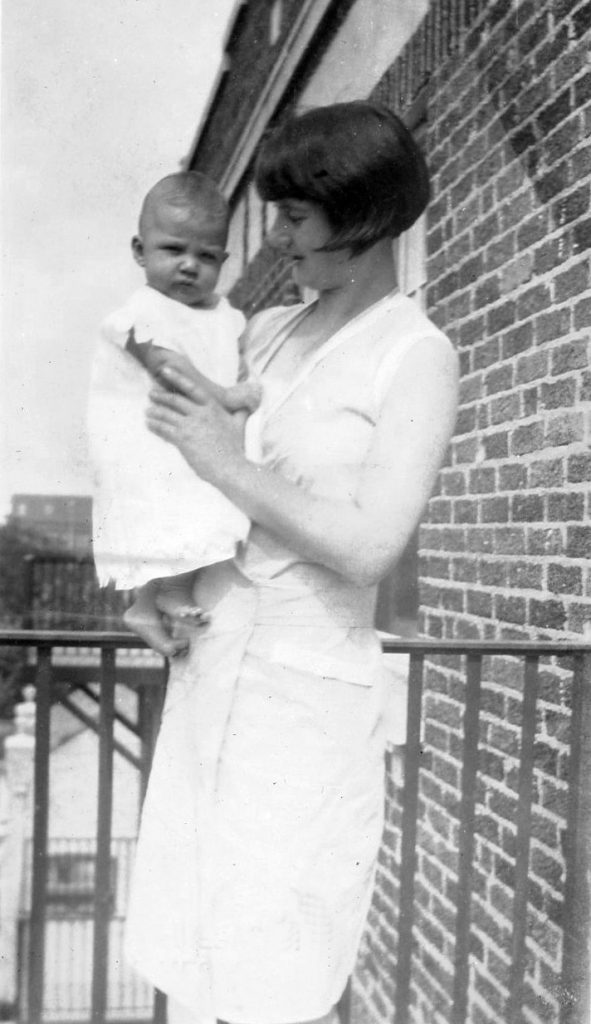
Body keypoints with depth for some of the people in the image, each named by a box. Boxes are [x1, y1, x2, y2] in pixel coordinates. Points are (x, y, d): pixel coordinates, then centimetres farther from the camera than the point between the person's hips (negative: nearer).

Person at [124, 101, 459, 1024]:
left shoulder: (417, 356, -9)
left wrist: (228, 462, -12)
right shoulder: (268, 330, 9)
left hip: (305, 687, -6)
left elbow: (368, 547, -18)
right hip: (211, 665, 6)